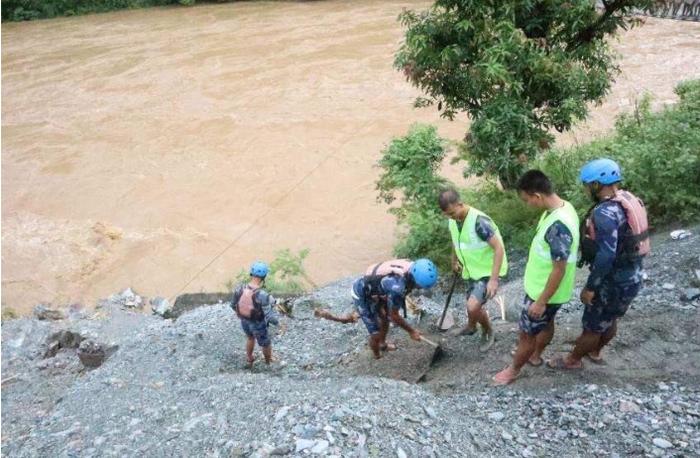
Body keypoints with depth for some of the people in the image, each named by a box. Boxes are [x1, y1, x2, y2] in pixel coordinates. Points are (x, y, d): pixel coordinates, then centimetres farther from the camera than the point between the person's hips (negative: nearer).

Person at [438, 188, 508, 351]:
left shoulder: (479, 221, -28)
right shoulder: (452, 221, -4)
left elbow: (499, 248, -26)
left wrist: (494, 279, -29)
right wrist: (454, 261, 29)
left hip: (488, 272, -7)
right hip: (472, 271, 7)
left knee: (472, 307, -18)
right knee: (474, 308, 16)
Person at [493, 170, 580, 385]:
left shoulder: (559, 225, -36)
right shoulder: (560, 207, -5)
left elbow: (559, 269, -29)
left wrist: (541, 301, -20)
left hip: (545, 292, -9)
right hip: (543, 286, 9)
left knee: (527, 334, 12)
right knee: (546, 324, 30)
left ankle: (514, 369, 32)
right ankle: (535, 355, 52)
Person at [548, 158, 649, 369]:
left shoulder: (605, 212, -28)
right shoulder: (628, 200, 1)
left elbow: (606, 255, -30)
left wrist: (590, 287, -21)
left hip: (614, 281, -9)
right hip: (631, 276, 9)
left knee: (593, 325, 13)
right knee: (610, 319, 28)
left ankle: (573, 359, 32)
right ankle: (595, 351, 48)